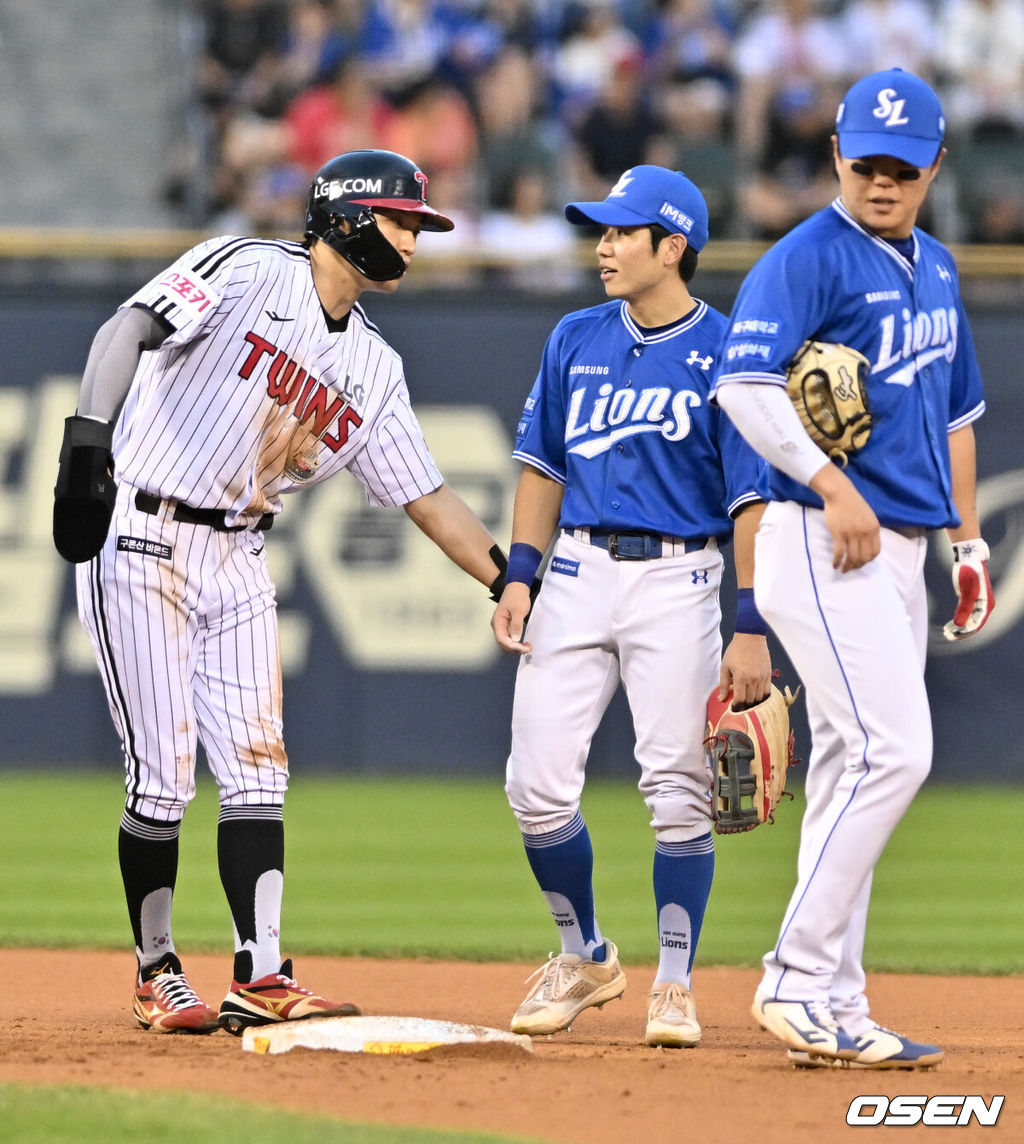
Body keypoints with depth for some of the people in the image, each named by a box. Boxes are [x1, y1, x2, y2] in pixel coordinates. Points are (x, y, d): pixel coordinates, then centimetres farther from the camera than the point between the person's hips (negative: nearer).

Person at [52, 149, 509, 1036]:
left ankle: (260, 979, -5)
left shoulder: (374, 368, 12)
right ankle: (156, 972, 8)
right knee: (163, 776, -6)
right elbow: (128, 331, -18)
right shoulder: (244, 271, -7)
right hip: (141, 539, -7)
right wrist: (87, 445, -31)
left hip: (237, 562, 7)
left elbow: (427, 496, 14)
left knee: (258, 769, -3)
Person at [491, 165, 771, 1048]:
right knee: (538, 785, -1)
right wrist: (519, 576, 5)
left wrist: (753, 629, -12)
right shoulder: (576, 341, 11)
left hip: (677, 583, -4)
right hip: (577, 575, 4)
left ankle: (674, 985, 5)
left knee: (679, 791, -6)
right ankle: (584, 957, 18)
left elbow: (753, 499, -7)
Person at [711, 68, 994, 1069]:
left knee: (852, 767, 8)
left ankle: (833, 1010, 10)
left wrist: (968, 541, 23)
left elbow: (954, 410, 27)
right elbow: (744, 382, -22)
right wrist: (832, 484, -27)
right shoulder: (807, 258, -9)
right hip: (822, 544, -8)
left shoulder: (935, 269, 18)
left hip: (899, 550, 8)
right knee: (893, 748, -17)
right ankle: (800, 979, -13)